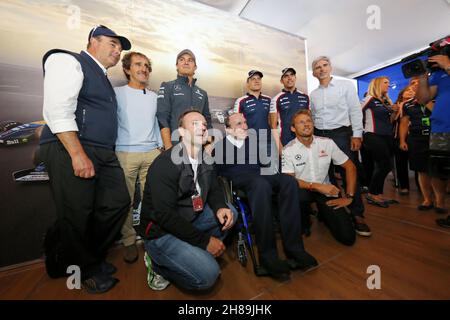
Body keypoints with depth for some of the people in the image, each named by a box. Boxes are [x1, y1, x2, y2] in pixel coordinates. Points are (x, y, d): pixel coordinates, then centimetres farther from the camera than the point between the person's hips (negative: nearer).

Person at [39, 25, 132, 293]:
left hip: (104, 154, 8)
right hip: (70, 150, -8)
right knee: (77, 215, 0)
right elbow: (58, 110, -13)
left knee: (118, 203, 6)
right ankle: (85, 269, 25)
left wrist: (107, 154, 13)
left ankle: (92, 258, 29)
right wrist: (78, 154, -21)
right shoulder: (69, 61, 1)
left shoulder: (103, 77, 26)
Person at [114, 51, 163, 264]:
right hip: (125, 153, -2)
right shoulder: (117, 93, 6)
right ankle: (129, 241, 19)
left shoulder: (154, 97, 17)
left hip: (151, 153, 3)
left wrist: (160, 146, 12)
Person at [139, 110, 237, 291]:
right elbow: (165, 215, -27)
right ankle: (158, 264, 7)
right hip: (160, 232, -7)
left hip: (190, 219, 8)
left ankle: (196, 253, 5)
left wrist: (220, 208, -15)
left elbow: (214, 190, 9)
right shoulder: (165, 164, -23)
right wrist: (205, 240, -22)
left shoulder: (206, 160, 1)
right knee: (208, 275, -17)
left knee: (228, 213, -1)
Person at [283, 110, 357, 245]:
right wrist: (318, 186, -25)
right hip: (303, 190, -2)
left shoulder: (327, 143, -2)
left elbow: (350, 167, 4)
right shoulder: (288, 150, -12)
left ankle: (324, 215, 25)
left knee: (348, 237, -9)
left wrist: (349, 197, -2)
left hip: (326, 190, 2)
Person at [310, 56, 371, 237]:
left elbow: (355, 111, -1)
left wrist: (356, 135, -10)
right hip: (319, 136, 3)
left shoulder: (346, 86, 5)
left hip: (341, 134, -3)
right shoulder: (313, 94, 13)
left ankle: (357, 215, 5)